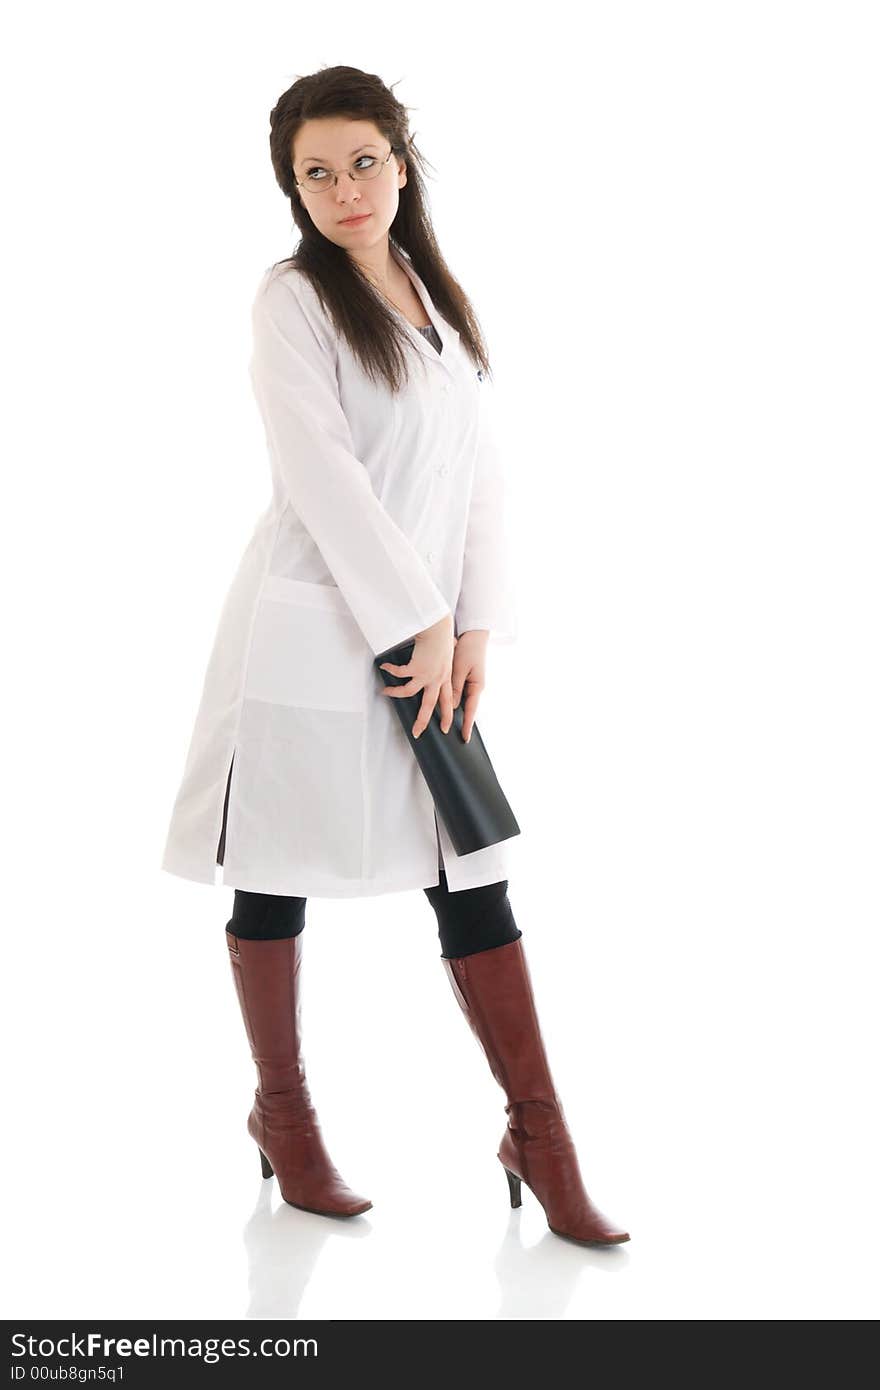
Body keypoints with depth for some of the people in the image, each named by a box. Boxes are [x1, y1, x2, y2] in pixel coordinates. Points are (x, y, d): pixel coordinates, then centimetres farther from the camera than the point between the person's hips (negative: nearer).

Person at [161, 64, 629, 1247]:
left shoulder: (441, 297, 12)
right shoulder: (292, 298, -6)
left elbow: (480, 468, 9)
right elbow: (321, 471, -15)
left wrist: (474, 626, -1)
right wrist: (418, 623, -15)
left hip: (431, 637, 5)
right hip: (311, 630, -5)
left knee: (475, 881, 4)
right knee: (278, 877, 7)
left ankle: (540, 1138, 11)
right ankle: (281, 1108, 25)